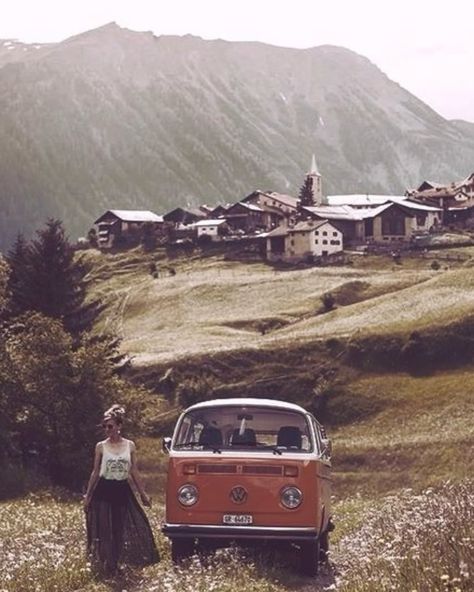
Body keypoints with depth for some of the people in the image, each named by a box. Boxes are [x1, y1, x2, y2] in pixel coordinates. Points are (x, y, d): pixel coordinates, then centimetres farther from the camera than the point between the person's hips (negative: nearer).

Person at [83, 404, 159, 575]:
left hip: (122, 491, 2)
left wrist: (143, 494, 7)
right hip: (104, 492, -2)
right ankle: (105, 567, 8)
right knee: (104, 531, -1)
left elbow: (134, 472, 8)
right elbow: (95, 472, 5)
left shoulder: (129, 445, 2)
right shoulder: (101, 446, -1)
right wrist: (88, 495, 4)